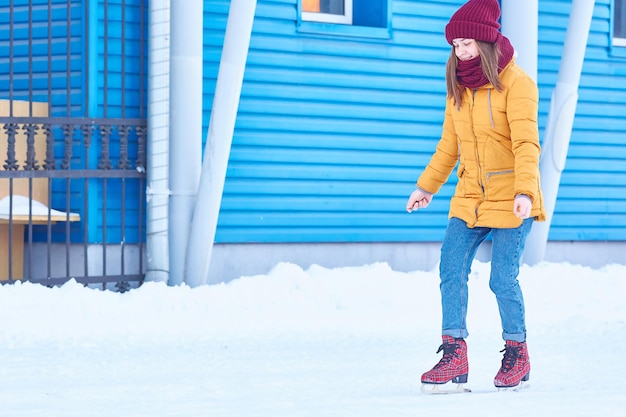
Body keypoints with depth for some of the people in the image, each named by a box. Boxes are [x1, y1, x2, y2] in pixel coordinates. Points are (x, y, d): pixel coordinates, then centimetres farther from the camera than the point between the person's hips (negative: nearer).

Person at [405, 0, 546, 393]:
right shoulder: (459, 87, 11)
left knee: (503, 280, -4)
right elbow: (449, 145, 20)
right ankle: (454, 358, -3)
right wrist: (427, 186, 22)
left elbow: (526, 143, -19)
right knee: (451, 271, -6)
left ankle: (517, 355, 14)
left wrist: (525, 191, -30)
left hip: (510, 201, -6)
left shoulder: (515, 83, -10)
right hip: (469, 199, 6)